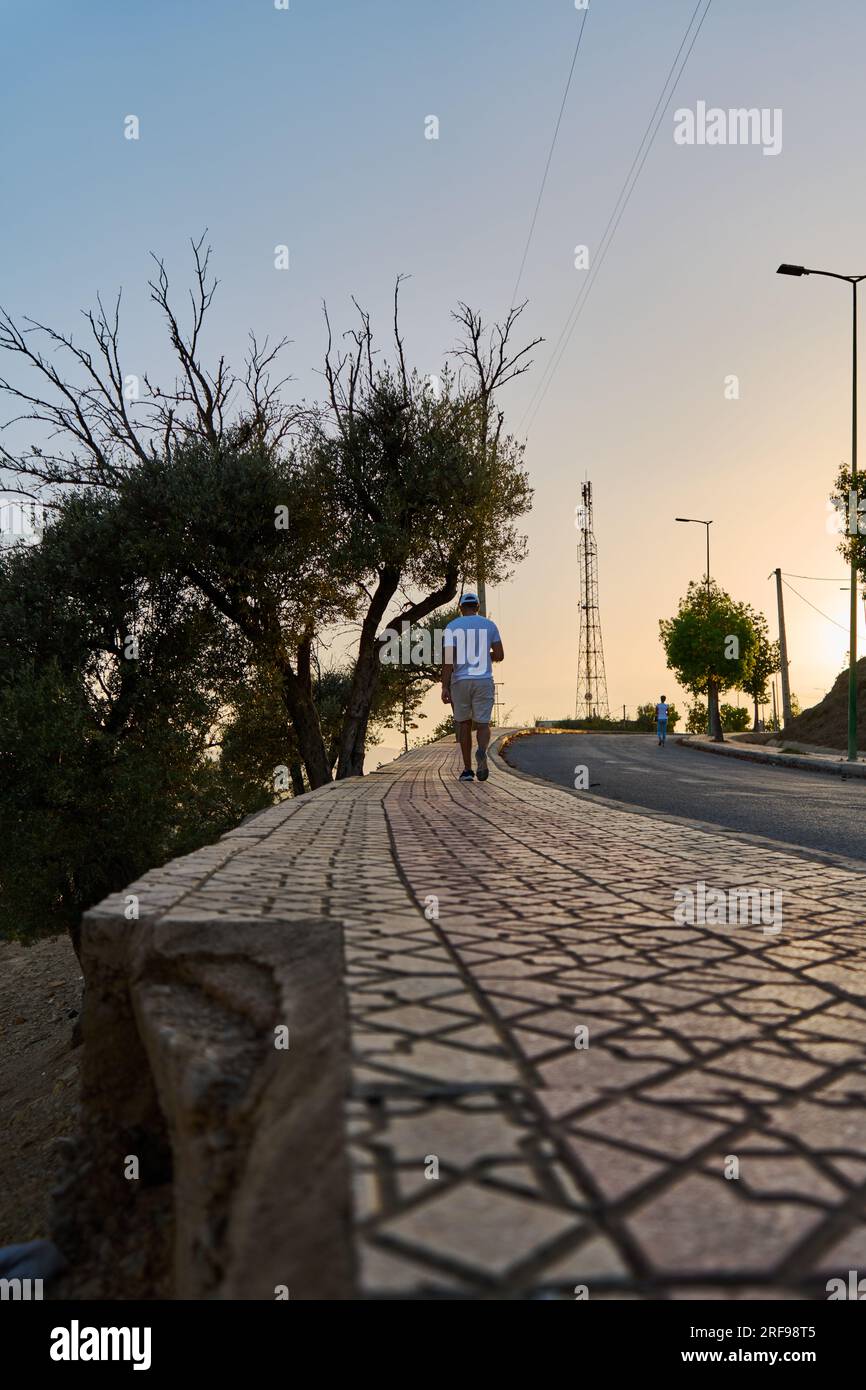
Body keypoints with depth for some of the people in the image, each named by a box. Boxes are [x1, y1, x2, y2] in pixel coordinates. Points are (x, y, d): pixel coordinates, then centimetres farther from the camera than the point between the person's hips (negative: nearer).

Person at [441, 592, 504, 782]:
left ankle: (467, 770, 13)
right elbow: (499, 655, 3)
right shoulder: (489, 625, 6)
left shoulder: (452, 626, 1)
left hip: (460, 681, 0)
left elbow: (448, 658, -9)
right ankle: (481, 752, -30)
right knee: (482, 724, 4)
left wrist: (445, 687, -11)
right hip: (484, 681, 0)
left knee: (464, 724, 15)